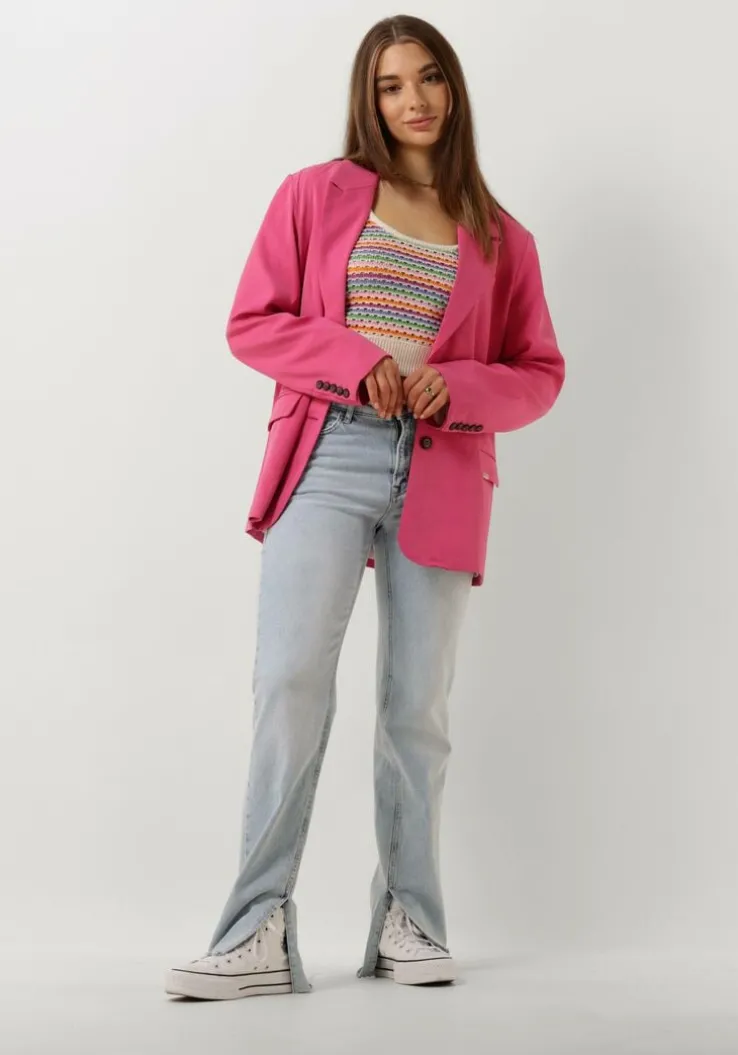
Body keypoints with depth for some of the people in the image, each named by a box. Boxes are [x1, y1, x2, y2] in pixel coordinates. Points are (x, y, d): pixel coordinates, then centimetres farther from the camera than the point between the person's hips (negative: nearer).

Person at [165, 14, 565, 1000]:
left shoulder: (502, 239, 13)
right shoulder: (316, 195, 9)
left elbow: (540, 373, 13)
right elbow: (252, 322, 5)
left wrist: (458, 387, -8)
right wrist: (354, 359, -11)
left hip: (441, 480, 2)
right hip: (327, 457, -1)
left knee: (418, 707, 4)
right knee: (291, 678, -14)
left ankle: (409, 919, 15)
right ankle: (259, 931, -9)